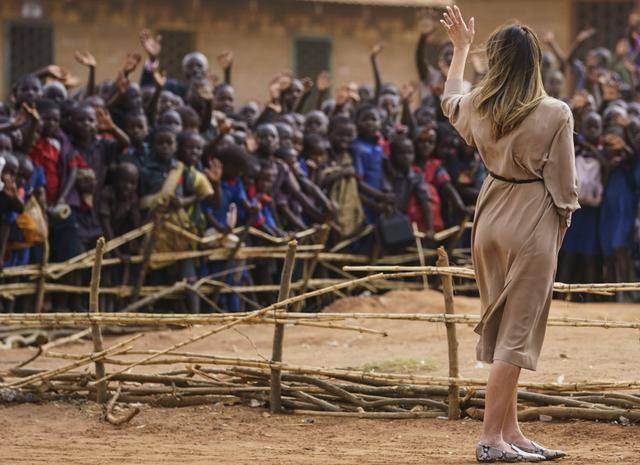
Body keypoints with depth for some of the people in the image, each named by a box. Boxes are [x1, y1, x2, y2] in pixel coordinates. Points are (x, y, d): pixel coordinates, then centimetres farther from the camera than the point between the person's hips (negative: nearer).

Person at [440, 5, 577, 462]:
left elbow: (450, 100, 25)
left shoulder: (478, 107, 0)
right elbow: (565, 185, -11)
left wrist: (461, 47, 38)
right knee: (517, 332, -3)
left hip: (490, 219, 6)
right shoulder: (555, 115, -15)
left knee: (500, 327, 14)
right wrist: (562, 223, 8)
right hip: (534, 224, -6)